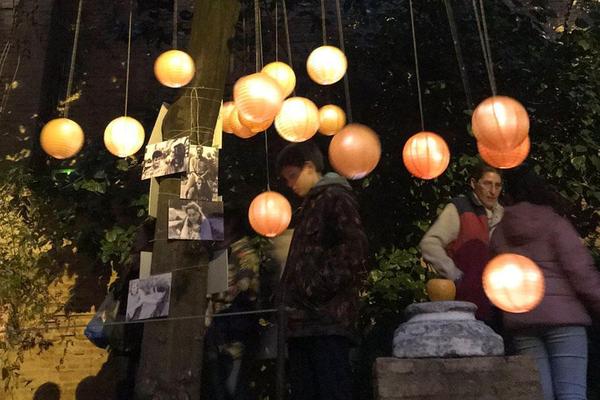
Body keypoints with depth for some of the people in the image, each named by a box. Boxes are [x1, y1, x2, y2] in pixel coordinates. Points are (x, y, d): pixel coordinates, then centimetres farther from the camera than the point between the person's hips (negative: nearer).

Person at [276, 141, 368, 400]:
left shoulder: (335, 197, 0)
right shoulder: (309, 206, 26)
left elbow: (355, 247, -14)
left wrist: (322, 288, -15)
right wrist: (288, 301, 14)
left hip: (328, 318, -9)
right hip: (302, 320, 9)